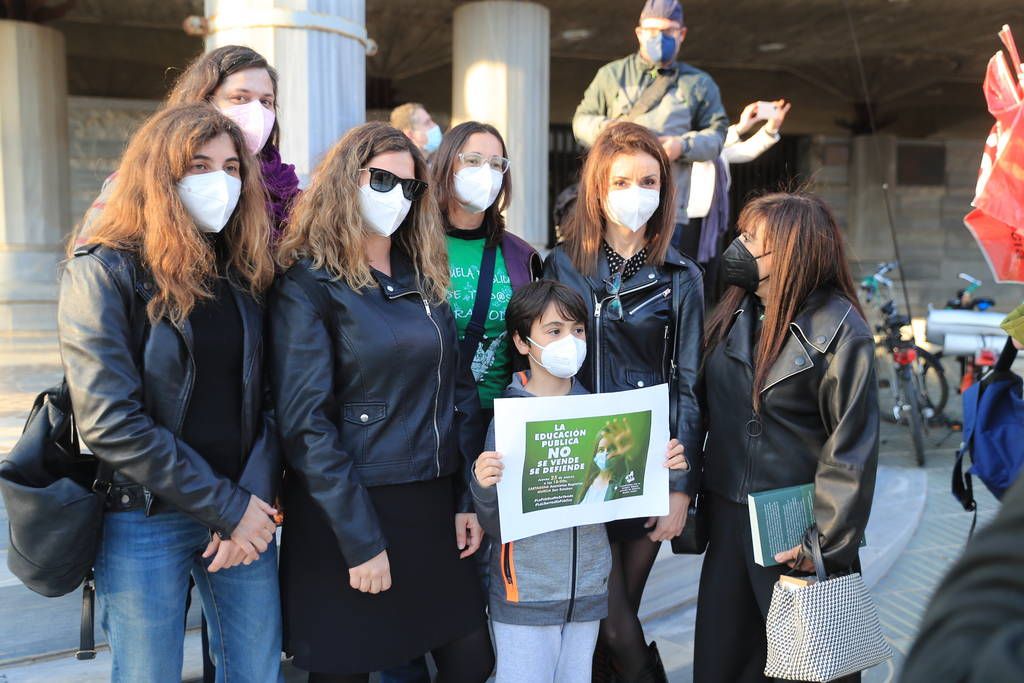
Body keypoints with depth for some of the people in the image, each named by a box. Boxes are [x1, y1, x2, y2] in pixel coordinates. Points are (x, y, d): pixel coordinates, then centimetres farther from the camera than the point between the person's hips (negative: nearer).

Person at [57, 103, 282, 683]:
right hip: (145, 520, -4)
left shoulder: (248, 271, 5)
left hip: (247, 517, 4)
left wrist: (255, 503, -10)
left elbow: (267, 400, 3)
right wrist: (225, 506, -15)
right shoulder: (104, 273, -9)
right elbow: (109, 422, -16)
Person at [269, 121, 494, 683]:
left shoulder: (425, 278, 10)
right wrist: (359, 541, -16)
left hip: (437, 508, 6)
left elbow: (458, 393, 11)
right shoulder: (307, 283, -9)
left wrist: (469, 500, 5)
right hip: (348, 513, -5)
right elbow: (304, 423, -15)